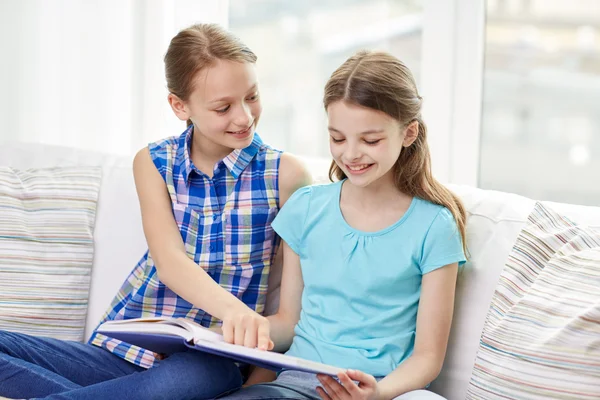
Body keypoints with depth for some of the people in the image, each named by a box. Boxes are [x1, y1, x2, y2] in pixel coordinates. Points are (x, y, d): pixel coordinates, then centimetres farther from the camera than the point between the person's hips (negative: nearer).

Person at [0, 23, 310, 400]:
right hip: (125, 348, 3)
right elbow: (169, 262, -11)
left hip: (210, 361, -3)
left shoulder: (285, 175, -1)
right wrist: (230, 307, -33)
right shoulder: (153, 163, 4)